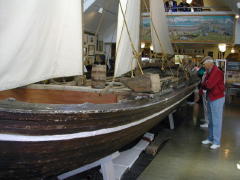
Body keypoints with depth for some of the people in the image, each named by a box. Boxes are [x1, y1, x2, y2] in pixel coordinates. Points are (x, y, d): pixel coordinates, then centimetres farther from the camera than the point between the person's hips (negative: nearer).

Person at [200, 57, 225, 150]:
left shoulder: (217, 72, -21)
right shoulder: (209, 72, 10)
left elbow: (209, 85, -27)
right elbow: (205, 84, 13)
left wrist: (204, 84, -7)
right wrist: (202, 88, -5)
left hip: (217, 99, -10)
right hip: (210, 98, 10)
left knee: (216, 121, -2)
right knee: (211, 120, 18)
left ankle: (216, 142, 6)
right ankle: (210, 139, 30)